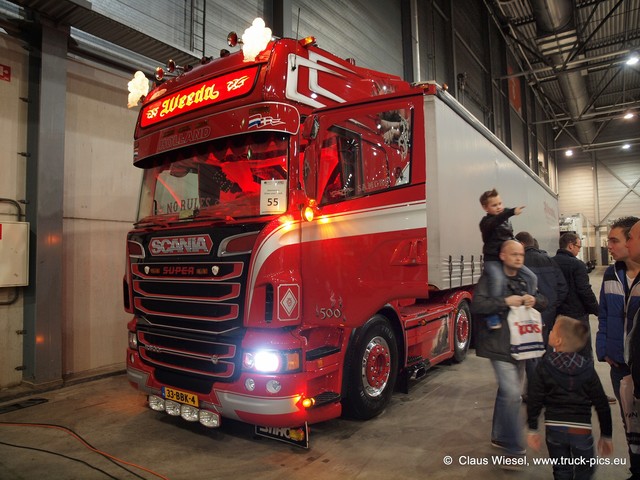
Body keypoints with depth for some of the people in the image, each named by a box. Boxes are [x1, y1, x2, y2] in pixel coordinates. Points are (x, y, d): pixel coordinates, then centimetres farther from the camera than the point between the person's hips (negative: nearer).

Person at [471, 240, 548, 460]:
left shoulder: (526, 279, 11)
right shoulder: (490, 277, -10)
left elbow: (543, 301, 16)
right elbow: (476, 305, -19)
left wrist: (534, 300, -6)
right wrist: (505, 301, -25)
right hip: (499, 345, -7)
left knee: (509, 392, 17)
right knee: (511, 393, -12)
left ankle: (500, 436, 33)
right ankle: (515, 448, 0)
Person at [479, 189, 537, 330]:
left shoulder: (507, 220, 13)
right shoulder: (486, 221, -11)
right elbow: (495, 222, -36)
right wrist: (512, 212, -47)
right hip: (492, 259, -8)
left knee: (532, 278, 5)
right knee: (497, 279, -36)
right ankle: (493, 314, -25)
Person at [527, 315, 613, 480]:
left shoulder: (544, 367, -8)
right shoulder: (588, 369, -5)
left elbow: (534, 400, -9)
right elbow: (602, 404, 0)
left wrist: (532, 429, 1)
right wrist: (606, 435, 11)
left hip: (554, 428, 0)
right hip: (582, 430, 0)